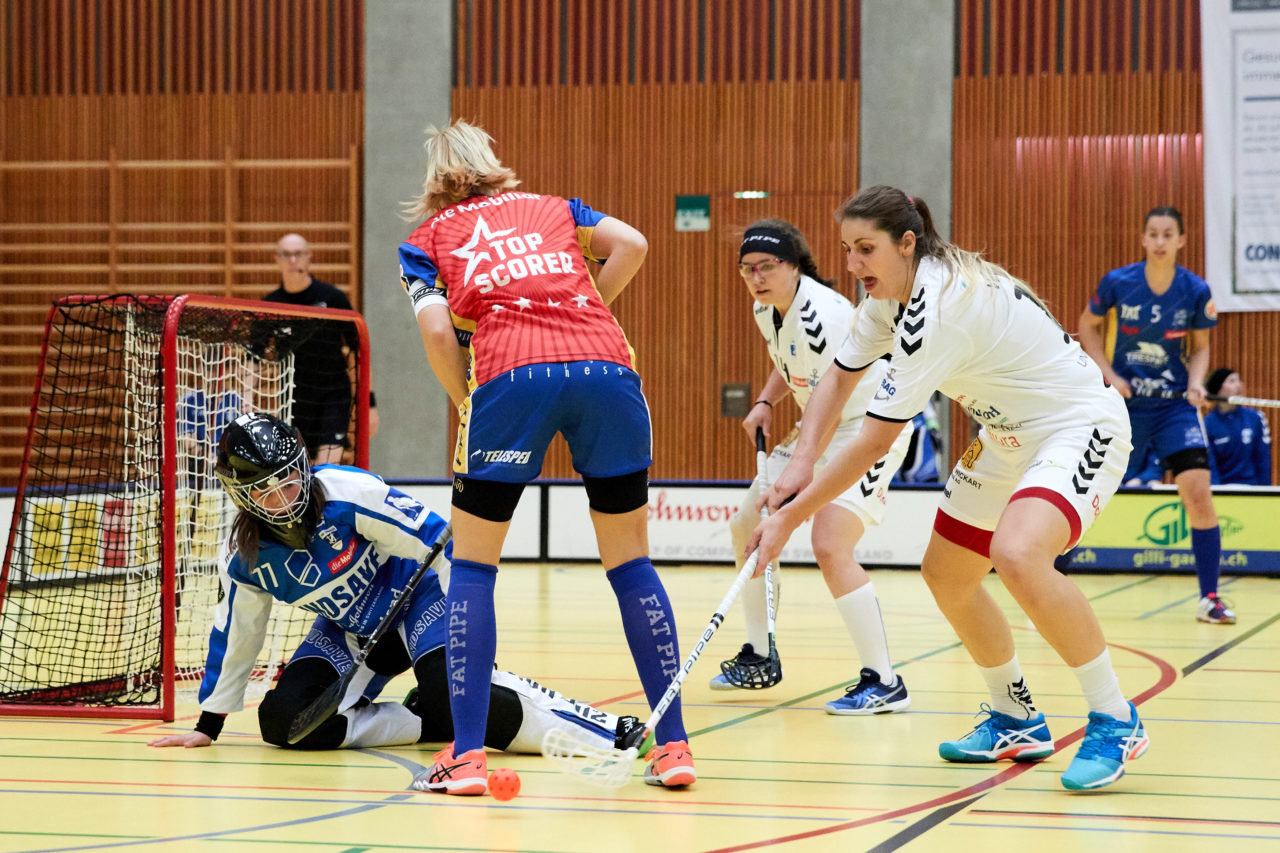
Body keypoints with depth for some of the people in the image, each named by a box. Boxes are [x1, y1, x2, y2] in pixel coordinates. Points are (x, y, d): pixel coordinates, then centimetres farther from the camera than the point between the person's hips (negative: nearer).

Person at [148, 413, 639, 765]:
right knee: (282, 717, -17)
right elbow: (235, 635, 4)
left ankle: (609, 731, -28)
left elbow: (437, 542, -23)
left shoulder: (350, 493, -27)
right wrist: (208, 726, 10)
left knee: (454, 694, -34)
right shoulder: (244, 555, -11)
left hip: (418, 598, -6)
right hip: (350, 632, 6)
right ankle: (429, 723, -12)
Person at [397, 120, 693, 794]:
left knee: (472, 562, 12)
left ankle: (467, 754, 4)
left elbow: (437, 330, 5)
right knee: (629, 559, 13)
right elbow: (631, 244, 12)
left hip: (511, 373, -2)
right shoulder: (551, 208, 29)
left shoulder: (424, 241, 23)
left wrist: (466, 405, 15)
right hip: (607, 365, 2)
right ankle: (673, 746, 10)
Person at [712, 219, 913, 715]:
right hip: (822, 428, 10)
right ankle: (758, 658, 25)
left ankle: (884, 684, -17)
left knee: (830, 546, -24)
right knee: (745, 526, 9)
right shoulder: (766, 311, 1)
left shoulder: (822, 315, -28)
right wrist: (765, 403, 2)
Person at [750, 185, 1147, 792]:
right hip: (1009, 436, 10)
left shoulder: (939, 308, -29)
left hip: (1080, 428, -10)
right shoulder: (893, 294, -1)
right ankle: (1016, 722, 28)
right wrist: (801, 464, -5)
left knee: (1017, 555, -33)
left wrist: (790, 518, -22)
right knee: (946, 575, 11)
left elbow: (873, 443, -28)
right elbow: (840, 376, 12)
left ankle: (1115, 723, -19)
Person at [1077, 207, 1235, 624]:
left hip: (1174, 404, 1)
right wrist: (1110, 375, -5)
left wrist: (1195, 382, -12)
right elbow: (1088, 326, 6)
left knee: (1198, 493, -12)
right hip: (1123, 403, -1)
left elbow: (1200, 348, 8)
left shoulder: (1196, 291, -6)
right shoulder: (1117, 282, -10)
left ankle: (1209, 598, -2)